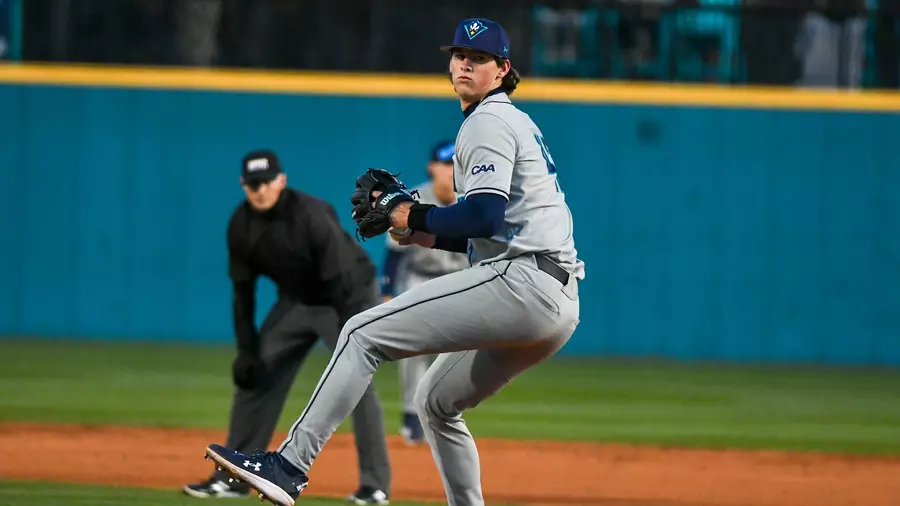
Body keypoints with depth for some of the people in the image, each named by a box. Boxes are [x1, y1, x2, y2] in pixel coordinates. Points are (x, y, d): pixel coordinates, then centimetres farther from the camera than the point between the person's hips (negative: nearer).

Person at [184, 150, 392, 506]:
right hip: (296, 300, 6)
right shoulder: (241, 225, -12)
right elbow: (243, 290, -3)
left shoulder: (311, 215, -31)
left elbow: (343, 281, -33)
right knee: (255, 376, 1)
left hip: (350, 295, -6)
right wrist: (247, 349, -9)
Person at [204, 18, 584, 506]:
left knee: (364, 333, -13)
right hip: (559, 305, 10)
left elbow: (485, 216, -18)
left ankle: (289, 465, -21)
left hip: (522, 283, -10)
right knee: (436, 402, 25)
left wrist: (403, 214, -8)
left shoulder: (488, 122, -3)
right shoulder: (515, 123, 28)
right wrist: (415, 231, 19)